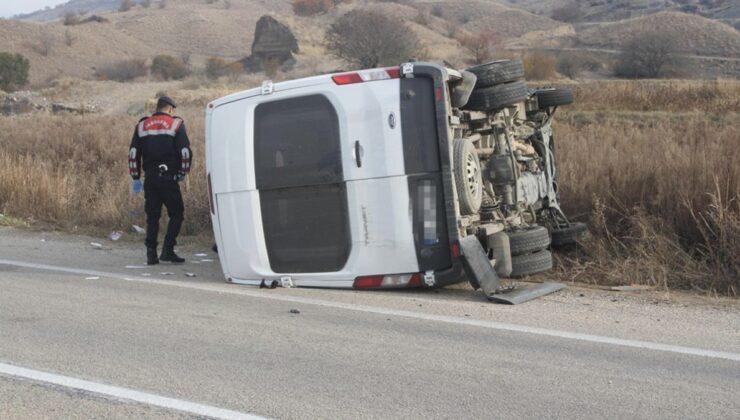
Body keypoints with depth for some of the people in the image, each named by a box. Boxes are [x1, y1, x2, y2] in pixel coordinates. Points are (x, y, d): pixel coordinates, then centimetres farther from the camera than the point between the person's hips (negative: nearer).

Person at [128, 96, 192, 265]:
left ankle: (151, 253, 6)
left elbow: (133, 153, 9)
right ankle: (168, 251, -4)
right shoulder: (176, 124, 0)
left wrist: (135, 178, 13)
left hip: (150, 178, 4)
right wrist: (183, 173, 7)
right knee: (176, 214, 5)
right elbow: (185, 152, -7)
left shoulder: (142, 125, 12)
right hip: (168, 178, -4)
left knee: (152, 216, 10)